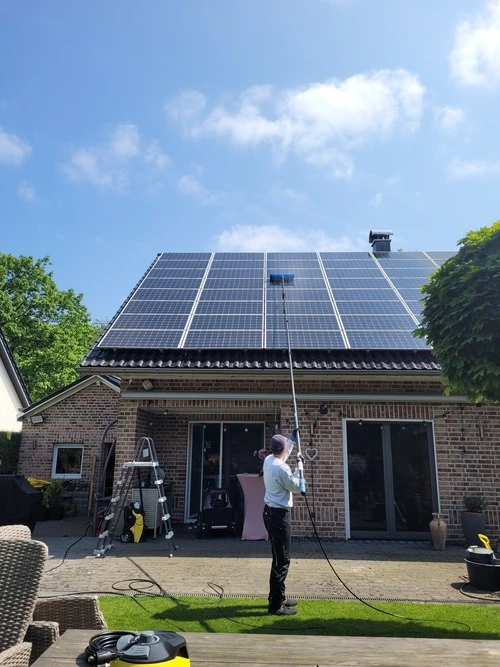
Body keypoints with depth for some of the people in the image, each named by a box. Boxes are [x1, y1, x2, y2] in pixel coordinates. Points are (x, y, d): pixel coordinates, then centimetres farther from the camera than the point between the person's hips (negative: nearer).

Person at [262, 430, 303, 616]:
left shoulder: (269, 460, 6)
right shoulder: (282, 468, -23)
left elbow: (283, 454, 29)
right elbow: (296, 486, -10)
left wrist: (293, 438, 34)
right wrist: (299, 465, -2)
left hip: (270, 511, 10)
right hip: (279, 514, -10)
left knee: (279, 557, 20)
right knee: (281, 560, -4)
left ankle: (278, 597, 29)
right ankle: (276, 604, 1)